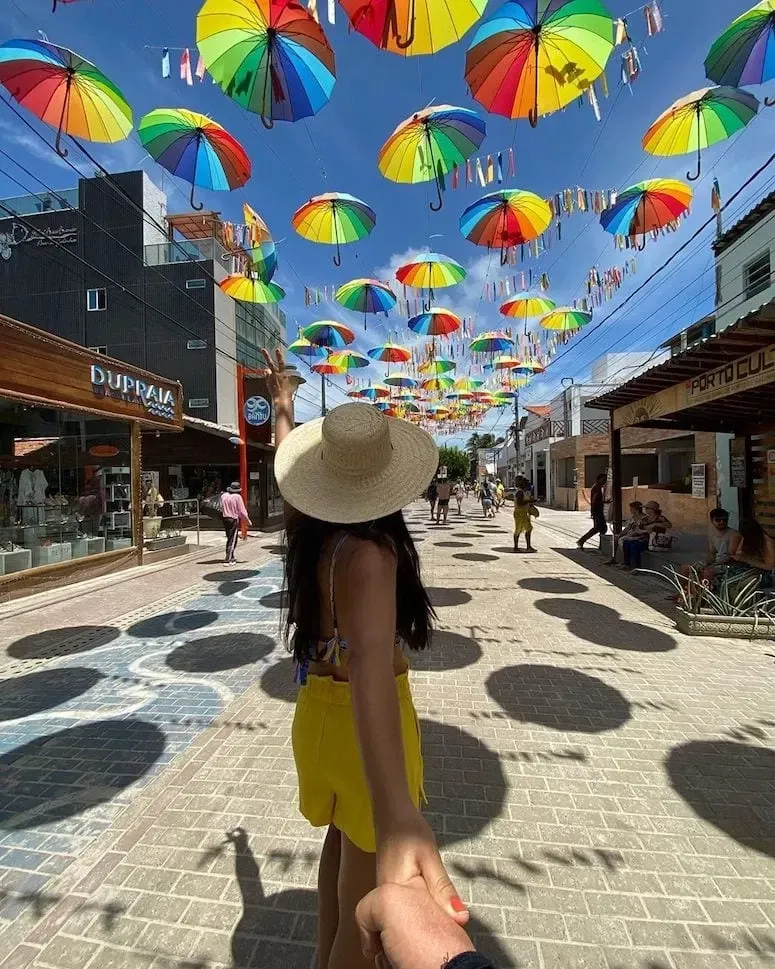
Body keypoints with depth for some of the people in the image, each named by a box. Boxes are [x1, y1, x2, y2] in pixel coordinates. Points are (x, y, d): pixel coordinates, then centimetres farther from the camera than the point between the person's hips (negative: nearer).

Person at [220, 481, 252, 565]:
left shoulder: (223, 496, 5)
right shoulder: (237, 497, -12)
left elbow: (221, 509, 11)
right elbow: (242, 511, -10)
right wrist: (248, 521, -2)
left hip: (225, 519, 6)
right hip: (234, 520, -6)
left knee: (229, 539, 17)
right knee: (233, 540, -2)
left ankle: (231, 557, 25)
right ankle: (229, 560, -5)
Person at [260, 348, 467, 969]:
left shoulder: (308, 526, -8)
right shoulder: (368, 551, -30)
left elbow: (287, 459, 12)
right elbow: (370, 663, -47)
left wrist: (283, 407, 29)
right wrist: (398, 814, -58)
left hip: (321, 706, 8)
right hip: (365, 720, -8)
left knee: (342, 843, 33)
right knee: (369, 899, 17)